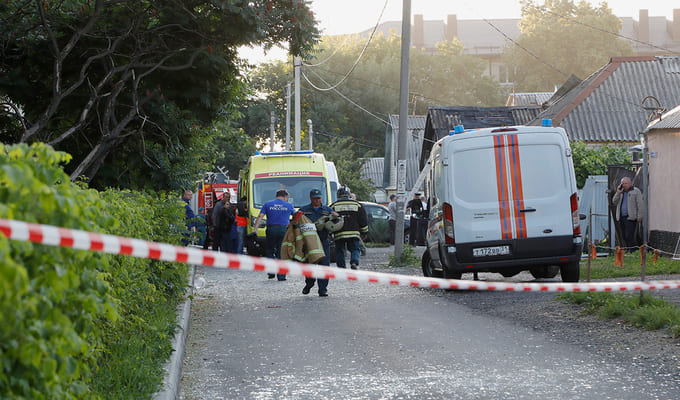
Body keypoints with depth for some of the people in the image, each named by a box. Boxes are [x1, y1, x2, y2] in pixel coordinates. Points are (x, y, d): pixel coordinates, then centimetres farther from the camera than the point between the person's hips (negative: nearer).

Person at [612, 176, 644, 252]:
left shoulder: (636, 191, 1)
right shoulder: (621, 192, 20)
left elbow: (640, 204, -4)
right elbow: (614, 202, 14)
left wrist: (639, 216, -12)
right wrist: (618, 193, 0)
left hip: (631, 218, -7)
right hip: (622, 218, 7)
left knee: (629, 237, -14)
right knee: (625, 237, 6)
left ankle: (632, 252, -13)